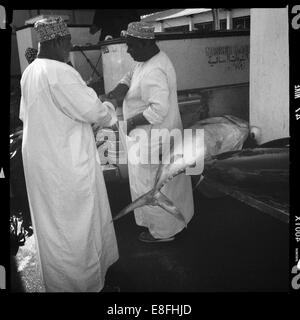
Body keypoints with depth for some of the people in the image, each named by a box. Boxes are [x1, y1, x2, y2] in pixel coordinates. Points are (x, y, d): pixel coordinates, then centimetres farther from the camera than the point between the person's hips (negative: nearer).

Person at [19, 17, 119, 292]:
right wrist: (110, 119, 2)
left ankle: (58, 278, 44)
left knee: (52, 221, 22)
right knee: (76, 220, 9)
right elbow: (91, 109, -19)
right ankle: (83, 280, 30)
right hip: (67, 163, -9)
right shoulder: (60, 73, -21)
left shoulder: (30, 72, 5)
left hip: (38, 157, 9)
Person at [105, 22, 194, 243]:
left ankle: (162, 231, 25)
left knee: (151, 185, 6)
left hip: (153, 140, -10)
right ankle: (176, 219, 43)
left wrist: (133, 121, -24)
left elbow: (159, 109, -34)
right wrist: (119, 89, -10)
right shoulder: (154, 59, 5)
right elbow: (131, 76, 9)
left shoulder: (153, 73, -28)